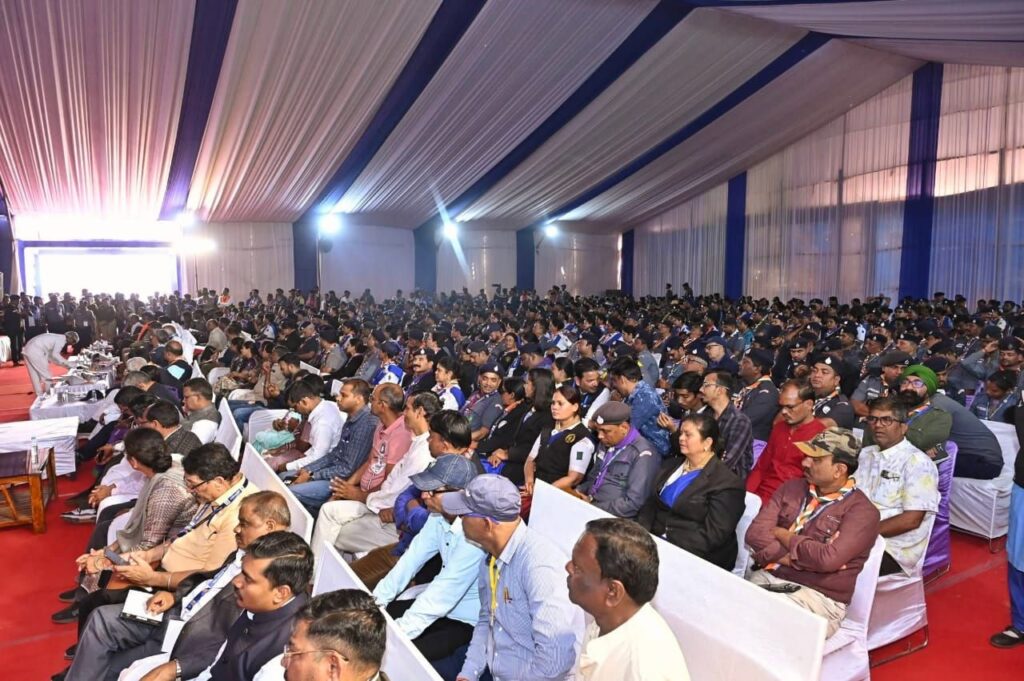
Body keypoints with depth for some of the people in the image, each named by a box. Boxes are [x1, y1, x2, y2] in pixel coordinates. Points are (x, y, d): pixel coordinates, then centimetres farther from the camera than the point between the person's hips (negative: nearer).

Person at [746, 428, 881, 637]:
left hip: (819, 596, -4)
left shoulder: (861, 511, -5)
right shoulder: (792, 488, 11)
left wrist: (783, 535, -5)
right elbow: (756, 533, 1)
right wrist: (797, 558, -13)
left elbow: (828, 558, -20)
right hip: (768, 577, 5)